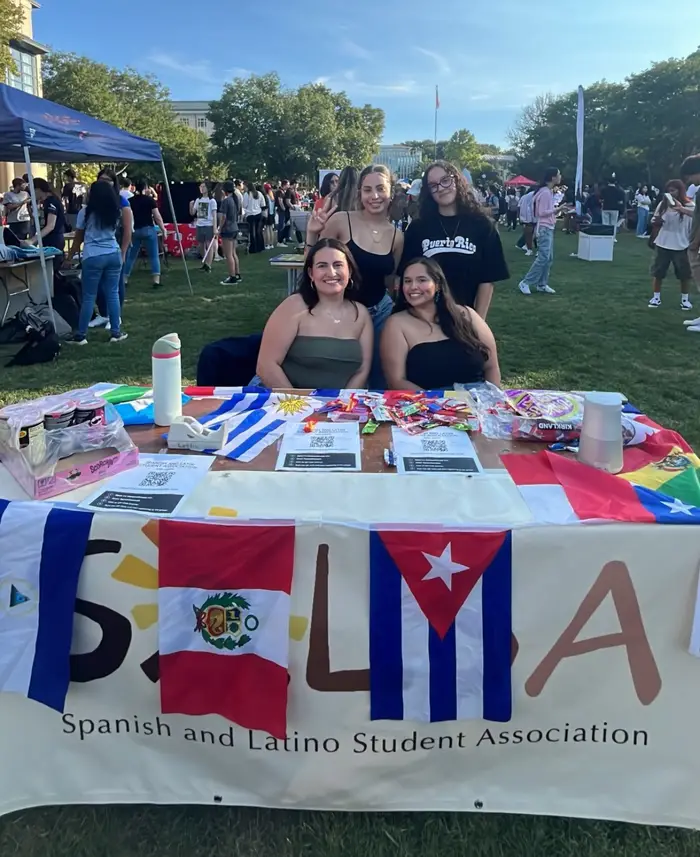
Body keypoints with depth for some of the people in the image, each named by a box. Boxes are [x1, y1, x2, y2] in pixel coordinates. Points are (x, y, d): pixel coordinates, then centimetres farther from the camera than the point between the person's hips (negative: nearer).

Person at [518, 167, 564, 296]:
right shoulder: (545, 192, -16)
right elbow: (542, 213, -20)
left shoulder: (548, 192, 14)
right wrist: (557, 209, -19)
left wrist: (557, 210, 7)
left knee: (549, 258, 8)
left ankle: (542, 284, 12)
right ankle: (525, 282, -9)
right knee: (543, 257, -14)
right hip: (544, 228, -10)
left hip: (549, 228, 10)